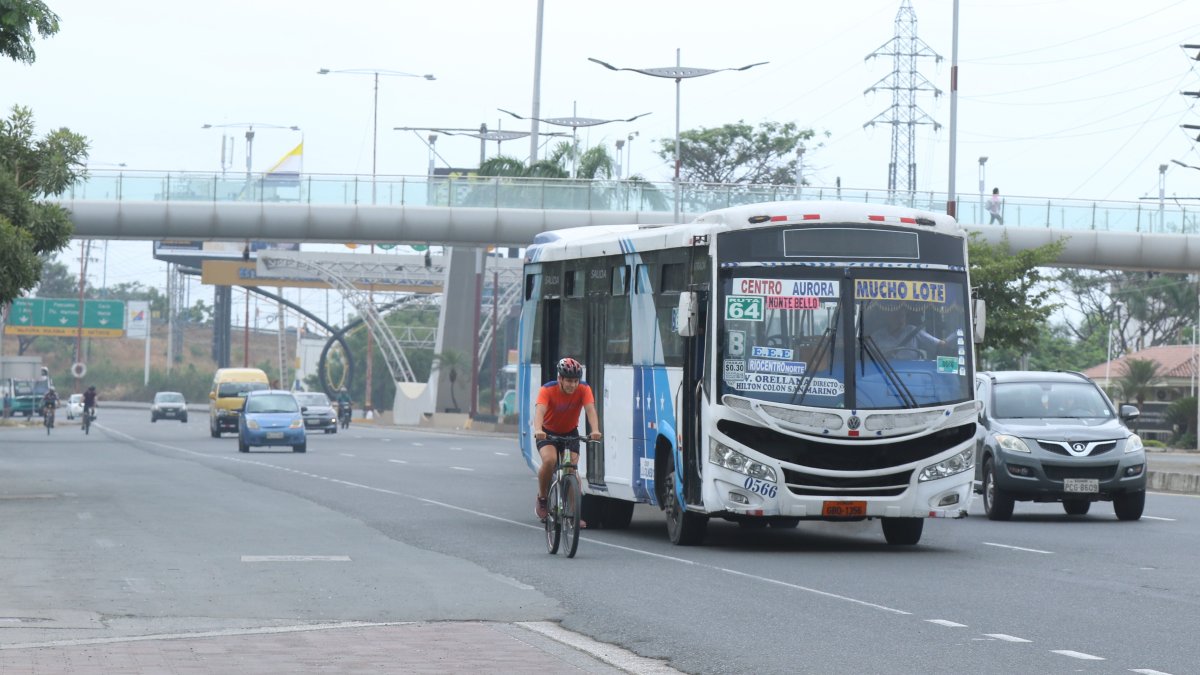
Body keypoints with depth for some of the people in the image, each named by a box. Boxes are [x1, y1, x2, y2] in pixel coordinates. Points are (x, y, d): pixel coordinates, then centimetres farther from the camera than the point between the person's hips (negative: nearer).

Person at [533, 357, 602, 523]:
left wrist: (595, 430, -53)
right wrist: (537, 430, -61)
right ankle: (542, 499, -8)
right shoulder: (548, 390, -26)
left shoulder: (583, 390, -20)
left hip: (570, 433, 2)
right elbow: (540, 410, -41)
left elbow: (590, 409, -34)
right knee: (549, 460, -29)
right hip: (548, 432, -2)